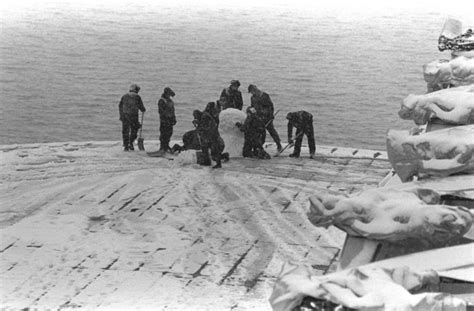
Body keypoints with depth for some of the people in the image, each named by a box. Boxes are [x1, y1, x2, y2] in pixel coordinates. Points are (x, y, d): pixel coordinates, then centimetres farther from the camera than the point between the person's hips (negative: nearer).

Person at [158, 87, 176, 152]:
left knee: (169, 133, 10)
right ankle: (162, 148, -2)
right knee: (164, 133, -6)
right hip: (164, 119, -8)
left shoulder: (170, 100, 16)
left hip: (170, 119, 8)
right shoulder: (161, 101, -9)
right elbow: (160, 111, -15)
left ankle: (166, 146, 21)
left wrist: (174, 119, 17)